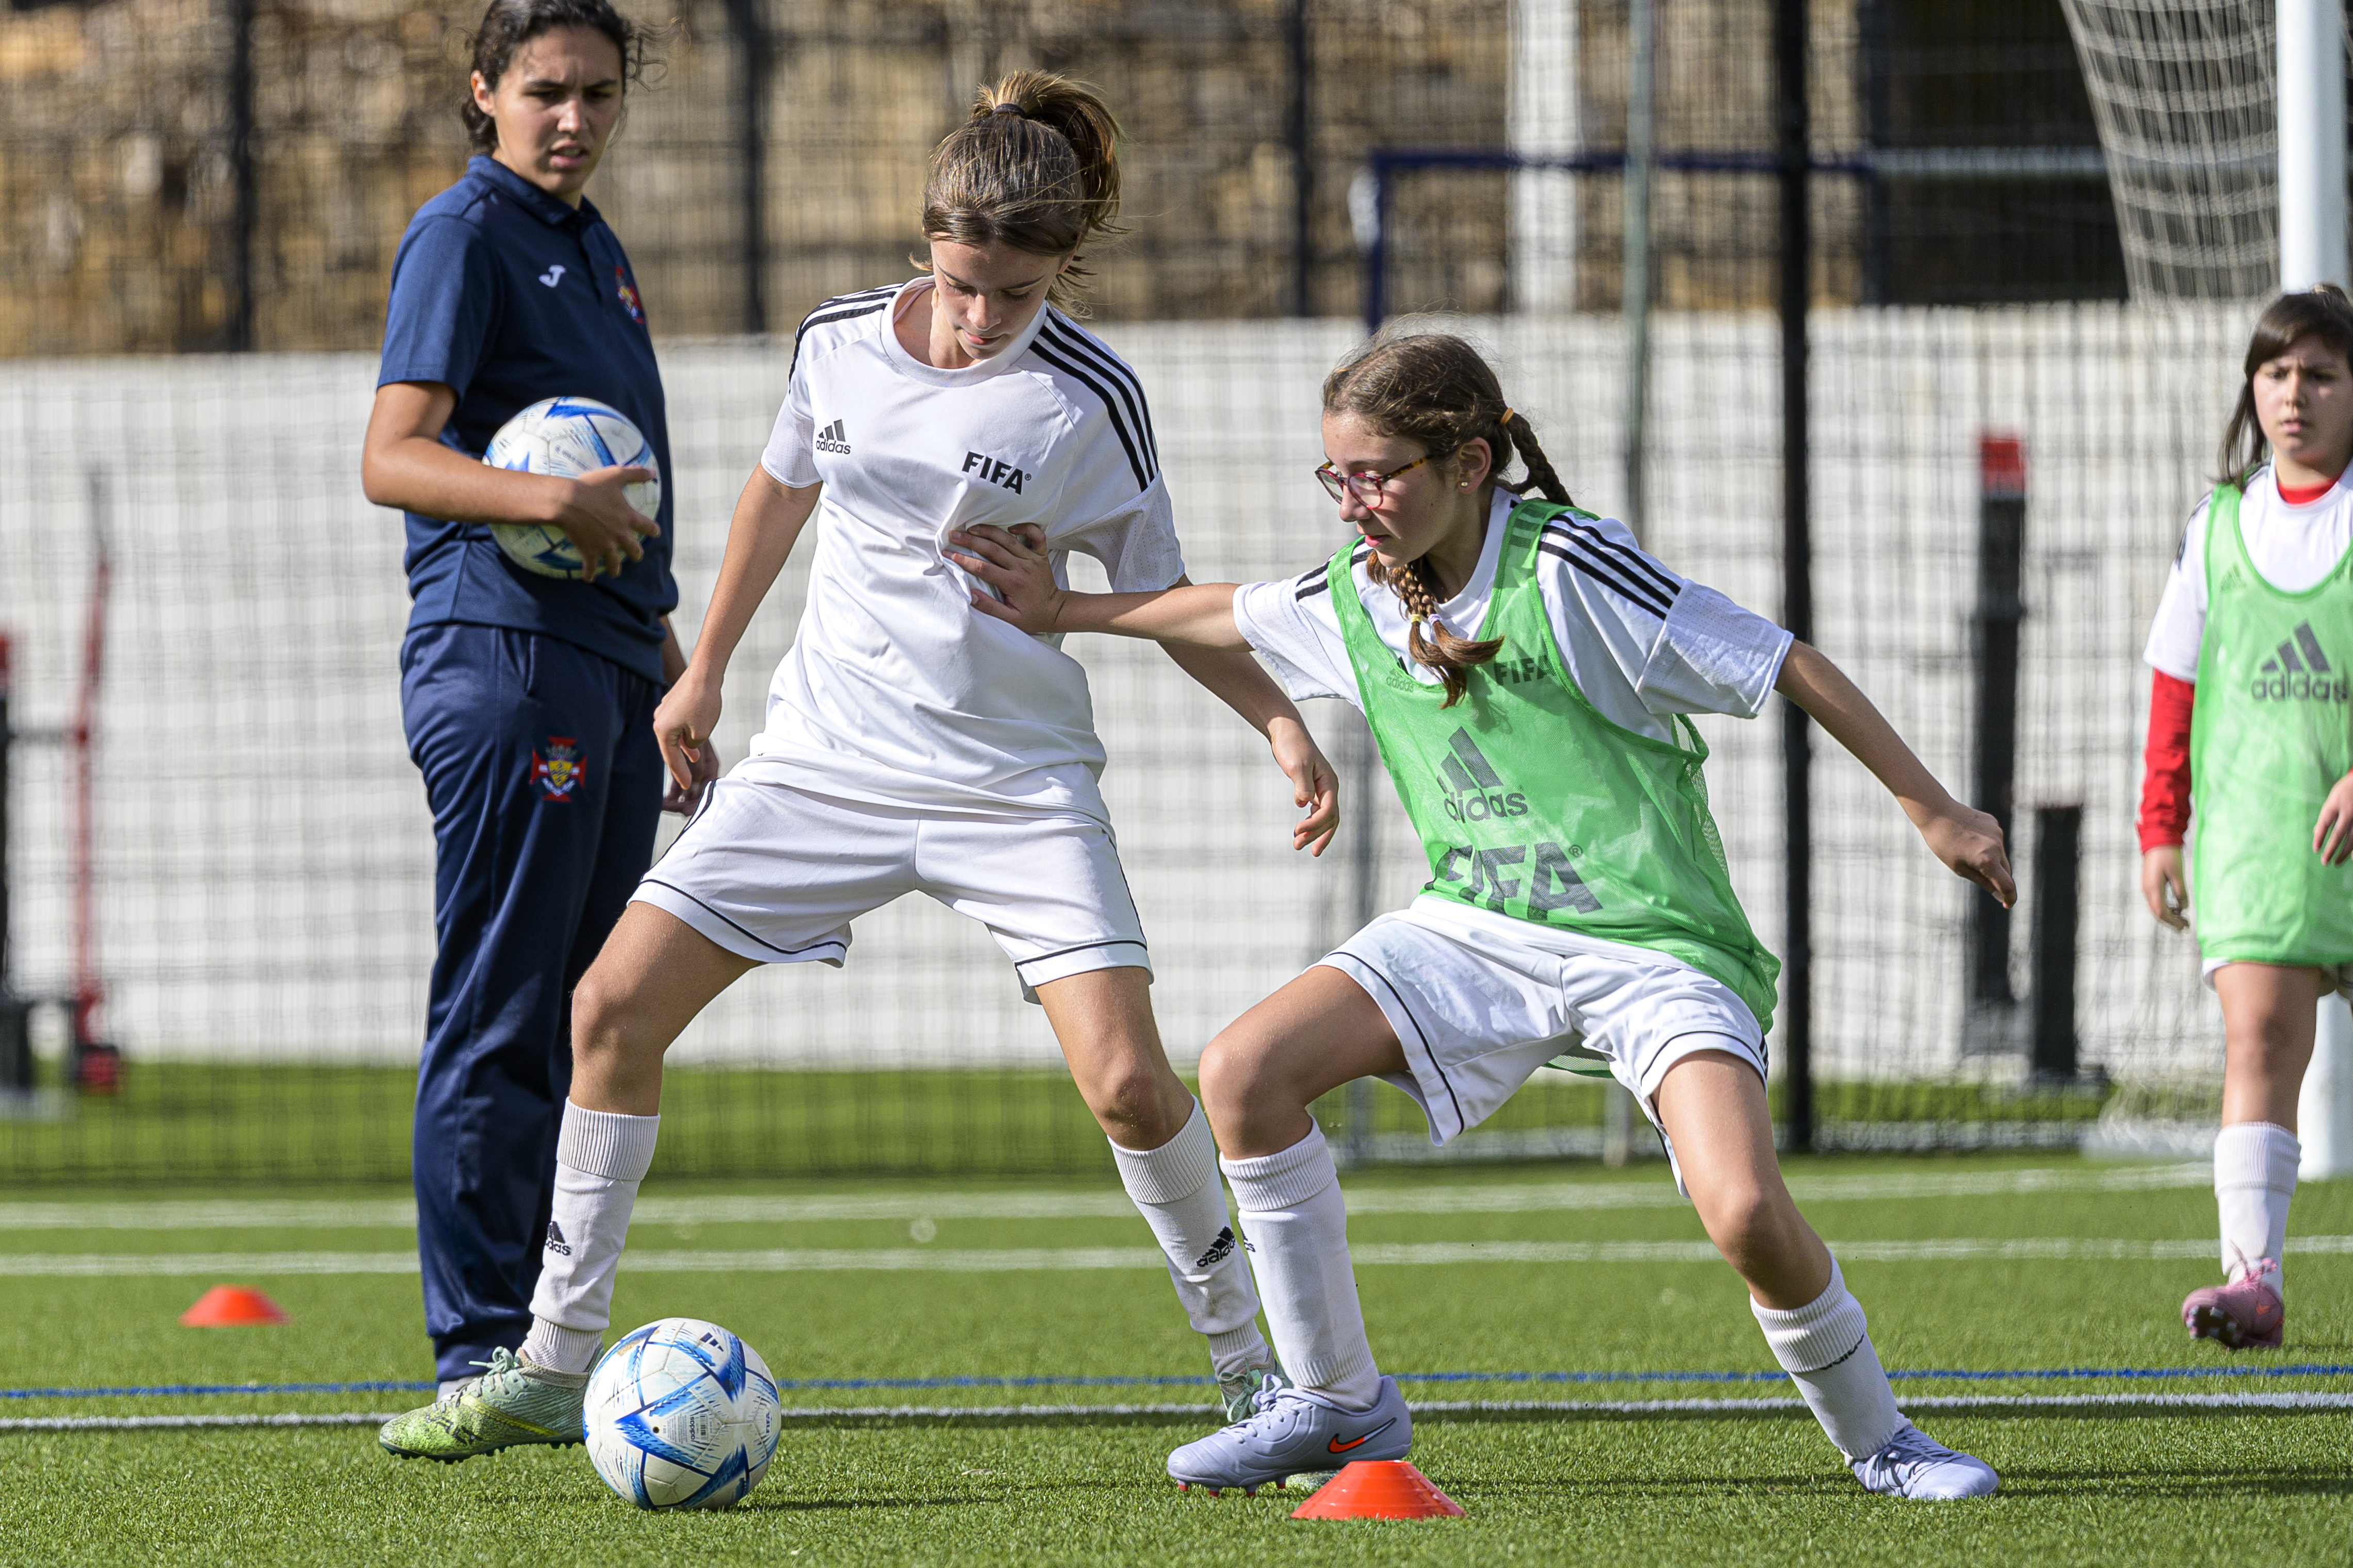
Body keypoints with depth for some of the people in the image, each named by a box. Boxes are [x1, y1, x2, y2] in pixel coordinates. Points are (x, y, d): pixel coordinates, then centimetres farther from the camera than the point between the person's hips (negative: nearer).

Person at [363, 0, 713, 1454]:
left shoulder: (591, 244, 20)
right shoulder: (464, 235, -7)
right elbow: (393, 457, -17)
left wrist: (673, 668, 30)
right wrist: (554, 500, -31)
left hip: (607, 662, 9)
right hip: (504, 654, -9)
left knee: (585, 1021, 9)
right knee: (500, 1028, -10)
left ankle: (552, 1348, 14)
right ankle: (480, 1360, -10)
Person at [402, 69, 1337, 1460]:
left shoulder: (1088, 398, -11)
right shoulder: (839, 341, -2)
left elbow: (1160, 597, 0)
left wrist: (1281, 719, -14)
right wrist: (706, 668, 24)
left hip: (1017, 784, -3)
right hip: (825, 758, 3)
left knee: (1129, 1084, -17)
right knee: (614, 1008, -6)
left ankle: (1251, 1370, 5)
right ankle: (555, 1370, 4)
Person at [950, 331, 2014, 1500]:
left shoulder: (1565, 570, -20)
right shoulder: (1357, 596, 0)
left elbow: (1786, 667, -15)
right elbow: (1237, 614, 25)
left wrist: (1932, 811, -12)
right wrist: (1065, 612, 29)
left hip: (1652, 943, -6)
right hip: (1477, 929, 6)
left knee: (1746, 1215, -28)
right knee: (1245, 1073, -13)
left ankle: (1874, 1439, 1)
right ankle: (1337, 1404, 2)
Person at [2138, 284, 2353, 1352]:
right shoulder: (2220, 526, 11)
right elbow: (2177, 682, 16)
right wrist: (2160, 830, 11)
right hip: (2254, 819, 2)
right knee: (2257, 1035, -14)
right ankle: (2252, 1274, -21)